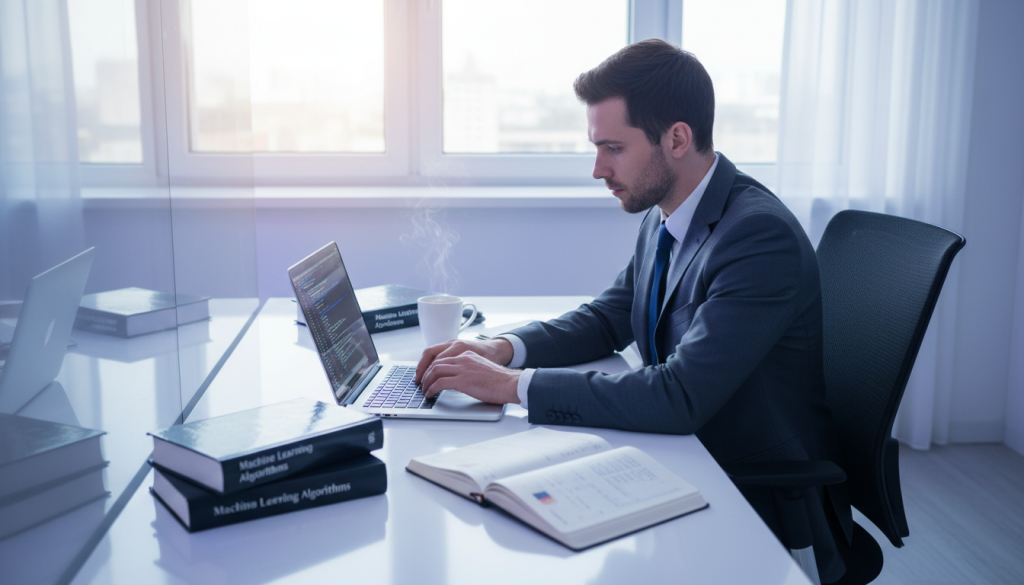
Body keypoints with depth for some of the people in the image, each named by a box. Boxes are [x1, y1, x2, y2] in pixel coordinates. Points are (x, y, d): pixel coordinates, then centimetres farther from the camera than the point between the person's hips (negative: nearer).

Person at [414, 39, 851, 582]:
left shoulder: (761, 235, -27)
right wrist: (504, 349, -7)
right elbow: (609, 318, 12)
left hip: (765, 509, -7)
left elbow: (680, 397, -33)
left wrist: (512, 385, -29)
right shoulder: (664, 216, 1)